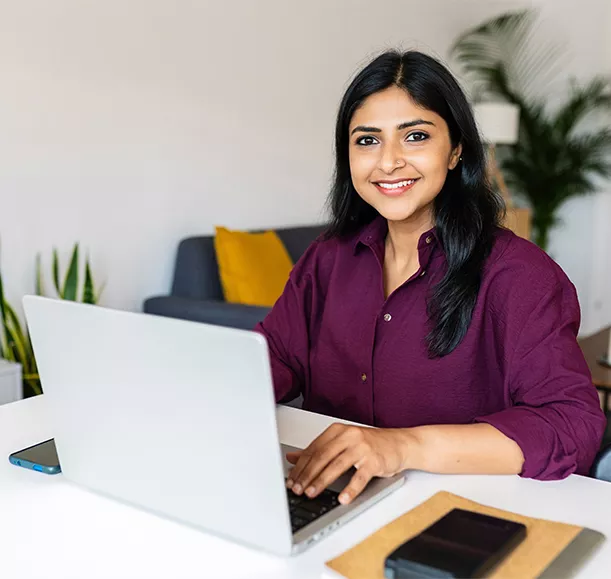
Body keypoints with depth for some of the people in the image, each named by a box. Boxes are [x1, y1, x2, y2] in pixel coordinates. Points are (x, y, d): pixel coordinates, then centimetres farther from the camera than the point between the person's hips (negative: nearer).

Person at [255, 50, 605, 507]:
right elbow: (274, 357, 3)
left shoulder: (515, 273, -12)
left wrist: (406, 446, -35)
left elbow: (574, 426, -22)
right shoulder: (329, 258, 7)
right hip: (330, 506, 4)